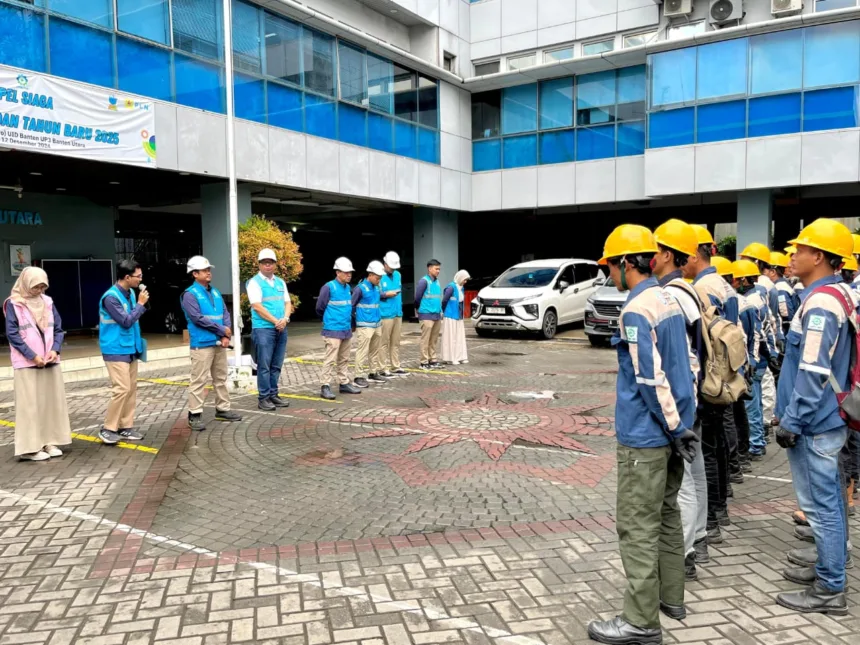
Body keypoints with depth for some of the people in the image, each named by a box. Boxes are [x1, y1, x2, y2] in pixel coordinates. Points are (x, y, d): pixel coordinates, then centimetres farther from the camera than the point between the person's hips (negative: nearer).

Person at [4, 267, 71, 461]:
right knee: (30, 405, -2)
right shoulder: (13, 304, -7)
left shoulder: (47, 302, 6)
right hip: (27, 363, -5)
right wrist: (32, 356, -15)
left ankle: (49, 441, 17)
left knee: (53, 401, 8)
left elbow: (58, 329, 8)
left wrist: (55, 350, -9)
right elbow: (12, 334, -10)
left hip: (50, 362, 5)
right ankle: (30, 447, 3)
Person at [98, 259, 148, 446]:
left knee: (131, 388, 9)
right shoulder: (111, 297, -18)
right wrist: (141, 304, -12)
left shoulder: (131, 293, 8)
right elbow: (126, 321, -18)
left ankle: (126, 427, 16)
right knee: (121, 389, -11)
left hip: (130, 349, 9)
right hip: (116, 350, -8)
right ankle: (108, 429, 0)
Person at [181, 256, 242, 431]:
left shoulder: (215, 292, 13)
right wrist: (222, 329, -11)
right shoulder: (190, 294, -8)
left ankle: (222, 409, 24)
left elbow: (225, 313, 9)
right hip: (202, 344, -7)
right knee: (199, 380, -5)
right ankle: (194, 415, 0)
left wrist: (227, 336, -6)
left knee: (221, 378, 14)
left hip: (219, 343, 7)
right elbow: (197, 318, -16)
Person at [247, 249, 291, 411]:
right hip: (263, 329, -6)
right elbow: (258, 307, -12)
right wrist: (275, 321, -13)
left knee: (276, 365, 9)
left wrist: (285, 319, -8)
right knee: (264, 365, -4)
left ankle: (273, 395, 18)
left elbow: (287, 303, 12)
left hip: (281, 329, 6)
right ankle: (263, 398, 2)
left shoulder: (280, 282, 15)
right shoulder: (254, 282, -4)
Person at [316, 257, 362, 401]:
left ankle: (344, 383, 24)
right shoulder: (329, 287, -12)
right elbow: (320, 308, -4)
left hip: (347, 330, 7)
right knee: (330, 359, -7)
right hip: (333, 331, -7)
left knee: (344, 359, 15)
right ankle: (325, 387, -3)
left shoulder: (348, 288, 10)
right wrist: (330, 320, 10)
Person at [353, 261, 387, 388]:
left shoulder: (376, 288, 11)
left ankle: (374, 373, 24)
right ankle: (359, 377, -3)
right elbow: (351, 306, -6)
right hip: (365, 326, -8)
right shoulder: (360, 288, -11)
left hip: (377, 324, 8)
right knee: (363, 351, -7)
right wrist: (354, 322, -1)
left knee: (375, 351, 14)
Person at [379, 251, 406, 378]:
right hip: (385, 314, -7)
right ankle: (385, 368, 3)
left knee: (396, 342, 12)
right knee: (384, 342, -3)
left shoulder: (398, 275, 14)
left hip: (397, 313, 7)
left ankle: (396, 367, 19)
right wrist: (386, 294, -17)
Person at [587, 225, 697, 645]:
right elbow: (682, 365, 13)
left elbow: (651, 379, -22)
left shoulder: (636, 311, -19)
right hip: (670, 429, 9)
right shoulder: (669, 301, 9)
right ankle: (670, 596, 33)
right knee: (666, 515, 20)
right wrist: (680, 425, 16)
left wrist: (676, 428, -15)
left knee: (638, 528, -1)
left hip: (646, 435, -9)